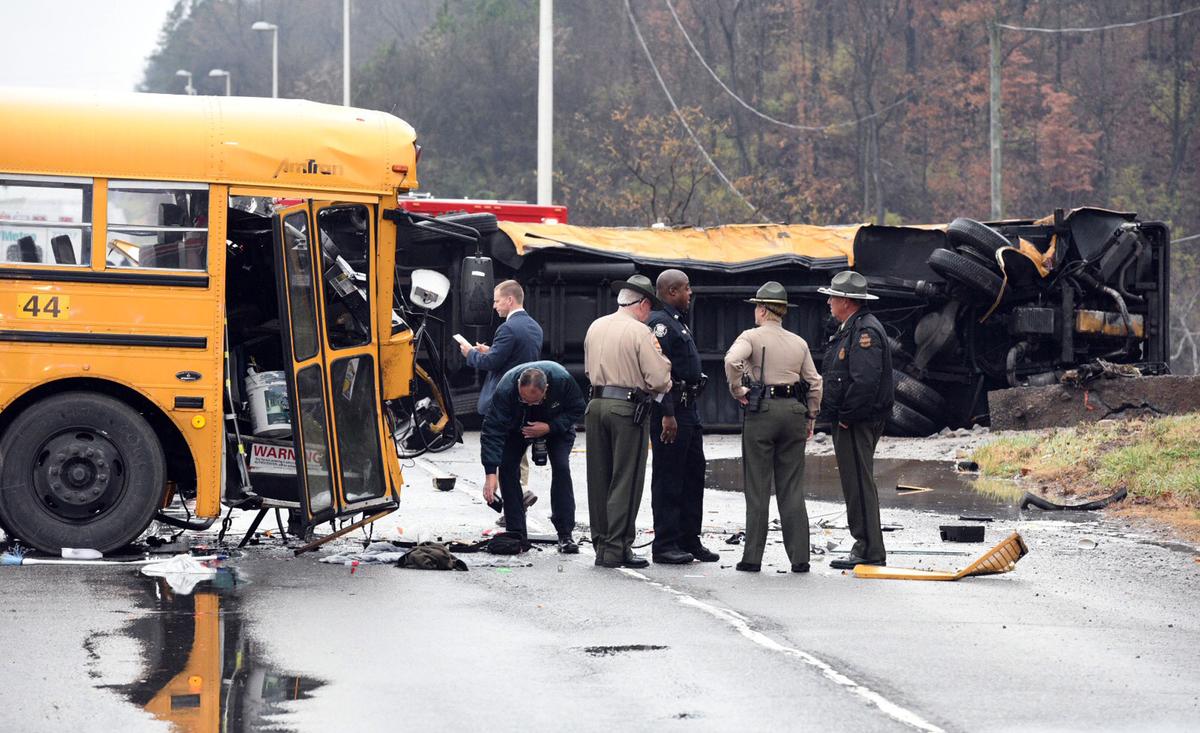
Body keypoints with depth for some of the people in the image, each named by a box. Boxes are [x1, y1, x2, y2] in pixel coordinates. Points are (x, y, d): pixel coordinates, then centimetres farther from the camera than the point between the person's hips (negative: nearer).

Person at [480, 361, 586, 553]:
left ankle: (565, 535, -12)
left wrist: (550, 427, -34)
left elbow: (577, 410, -19)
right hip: (517, 426, 1)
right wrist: (490, 473, -47)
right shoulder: (506, 389, -40)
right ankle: (516, 535, -8)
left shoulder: (563, 381, -38)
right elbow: (492, 430, -40)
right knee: (507, 466, -15)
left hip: (557, 425, 0)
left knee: (561, 467, -17)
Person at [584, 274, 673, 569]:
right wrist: (663, 386, 7)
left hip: (597, 403, 6)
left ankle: (600, 543, 15)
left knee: (599, 478, 11)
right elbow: (658, 378, -13)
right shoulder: (640, 332, -11)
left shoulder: (596, 327, 9)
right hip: (628, 408, -6)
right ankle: (617, 548, -4)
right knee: (625, 481, -2)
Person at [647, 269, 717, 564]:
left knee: (694, 474, 13)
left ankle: (689, 540, 19)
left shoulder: (678, 323, 19)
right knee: (668, 479, -5)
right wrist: (667, 414, -25)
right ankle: (665, 545, -2)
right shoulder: (660, 323, -14)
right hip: (671, 409, -10)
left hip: (689, 408, 10)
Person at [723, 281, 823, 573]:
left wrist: (737, 390, -8)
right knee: (792, 489, 6)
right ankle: (799, 557, 2)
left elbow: (732, 360, -22)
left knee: (758, 489, -1)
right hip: (794, 412, 4)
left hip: (761, 410, -4)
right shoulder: (799, 343, 12)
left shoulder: (752, 337, -2)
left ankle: (752, 557, -1)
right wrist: (810, 418, 19)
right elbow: (814, 383, 11)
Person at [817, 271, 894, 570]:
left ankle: (870, 552, -9)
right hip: (847, 422, 11)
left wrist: (846, 416, -20)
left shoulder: (865, 331, -16)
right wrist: (836, 416, 15)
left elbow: (865, 380, -26)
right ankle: (865, 548, 18)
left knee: (859, 485, -10)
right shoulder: (850, 329, 19)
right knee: (856, 485, 13)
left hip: (856, 422, -11)